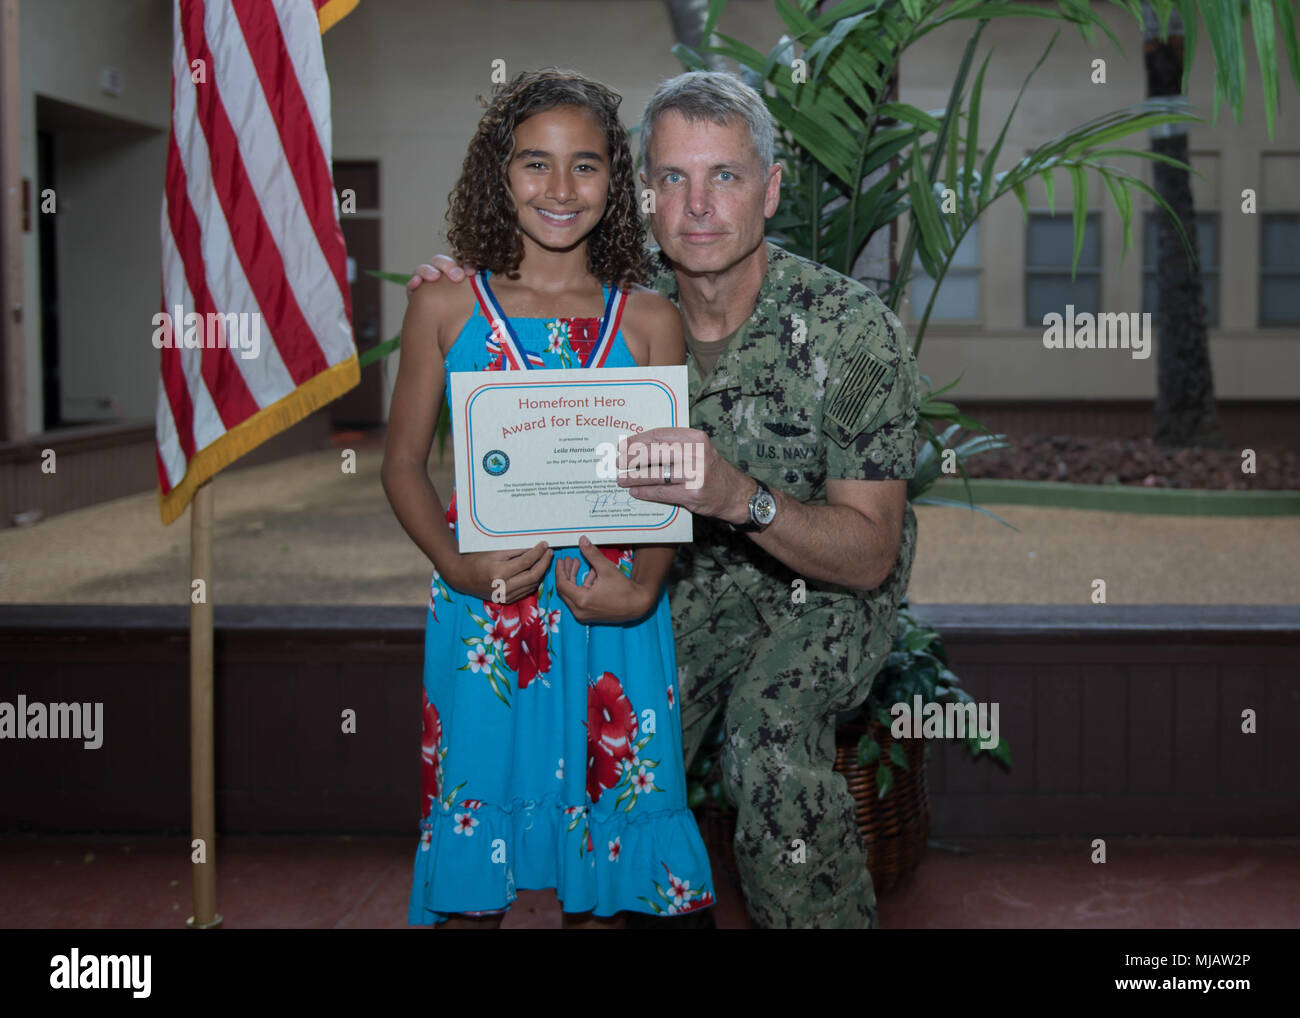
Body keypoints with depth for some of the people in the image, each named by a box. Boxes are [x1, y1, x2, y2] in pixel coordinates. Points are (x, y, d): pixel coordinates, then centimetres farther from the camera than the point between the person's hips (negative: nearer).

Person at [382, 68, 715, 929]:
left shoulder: (649, 321, 3)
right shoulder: (446, 308, 1)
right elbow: (404, 462, 4)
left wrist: (642, 590, -14)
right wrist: (456, 564, -13)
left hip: (611, 612, 1)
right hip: (483, 612, -1)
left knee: (603, 815, 10)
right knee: (477, 813, 6)